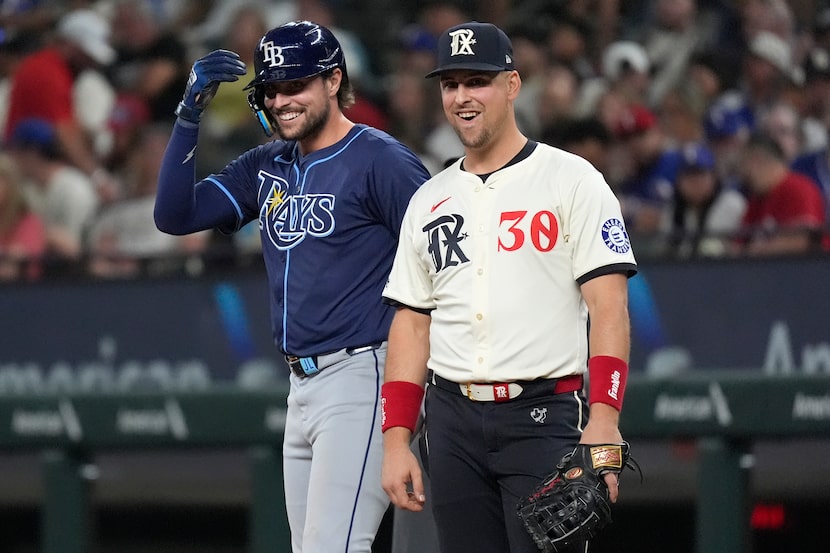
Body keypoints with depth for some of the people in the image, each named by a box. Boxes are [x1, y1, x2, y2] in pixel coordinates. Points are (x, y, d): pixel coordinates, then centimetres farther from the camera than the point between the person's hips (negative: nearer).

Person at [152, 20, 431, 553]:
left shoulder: (382, 160, -8)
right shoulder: (268, 166, 14)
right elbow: (175, 215, 8)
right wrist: (191, 114, -1)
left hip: (361, 383, -8)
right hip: (303, 386, 8)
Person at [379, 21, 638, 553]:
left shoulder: (572, 181, 0)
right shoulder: (428, 201, 16)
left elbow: (609, 307, -7)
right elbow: (412, 325, 16)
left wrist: (602, 421, -19)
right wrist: (396, 441, 6)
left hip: (545, 417, -5)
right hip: (453, 423, 5)